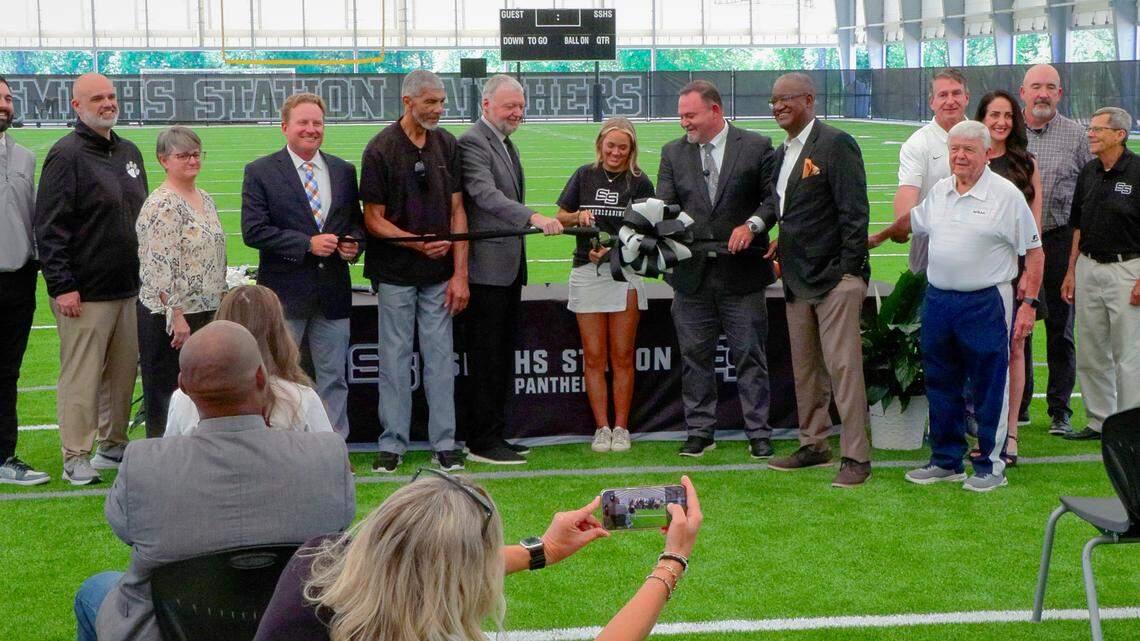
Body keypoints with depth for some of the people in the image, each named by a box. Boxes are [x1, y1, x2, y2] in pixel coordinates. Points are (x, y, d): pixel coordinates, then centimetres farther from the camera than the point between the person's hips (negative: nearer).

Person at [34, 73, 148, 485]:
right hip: (85, 293, -7)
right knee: (81, 377, -2)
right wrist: (61, 286, -18)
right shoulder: (67, 155, -10)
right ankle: (75, 458, 5)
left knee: (123, 373, 13)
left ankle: (114, 443, 26)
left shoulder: (128, 152, 13)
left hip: (130, 288, 7)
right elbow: (49, 228, -14)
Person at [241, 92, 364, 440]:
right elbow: (253, 230, -11)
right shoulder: (261, 172, -4)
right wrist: (307, 244, -17)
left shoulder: (343, 171, 10)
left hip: (333, 292, 4)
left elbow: (355, 220, 20)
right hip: (285, 293, -4)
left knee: (334, 377, 9)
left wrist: (353, 242, -4)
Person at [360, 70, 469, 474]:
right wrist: (417, 243, -19)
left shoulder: (447, 145, 4)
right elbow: (374, 219, -7)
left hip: (439, 273, 3)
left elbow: (457, 211, 4)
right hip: (395, 273, -3)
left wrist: (460, 274, -2)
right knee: (396, 358, 4)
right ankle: (393, 445, 13)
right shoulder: (381, 149, -8)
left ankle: (444, 444, 13)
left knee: (440, 357, 6)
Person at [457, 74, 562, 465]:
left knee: (502, 358, 12)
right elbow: (487, 196, -27)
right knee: (487, 359, -5)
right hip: (486, 268, -10)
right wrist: (534, 218, -37)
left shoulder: (506, 144, 19)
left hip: (509, 268, 10)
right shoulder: (472, 143, -13)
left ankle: (492, 436, 19)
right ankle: (482, 443, 1)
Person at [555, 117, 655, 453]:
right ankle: (601, 428, 7)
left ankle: (621, 428, 8)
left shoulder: (640, 183, 3)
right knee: (594, 357, 1)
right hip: (586, 272, 2)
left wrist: (614, 249, -15)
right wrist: (578, 216, -8)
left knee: (622, 358, 1)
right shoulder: (585, 176, 9)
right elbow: (560, 217, 14)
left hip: (625, 272, -2)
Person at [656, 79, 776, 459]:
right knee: (695, 355, 8)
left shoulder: (756, 147, 0)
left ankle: (758, 432, 11)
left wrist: (752, 225, -16)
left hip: (742, 271, -3)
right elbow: (664, 205, 3)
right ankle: (700, 431, 17)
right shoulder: (673, 153, 9)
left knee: (749, 355, 3)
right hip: (691, 274, 3)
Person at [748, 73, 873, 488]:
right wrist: (755, 223, -2)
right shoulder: (782, 153, 16)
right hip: (797, 280, 9)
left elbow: (854, 211, -14)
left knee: (843, 366, -10)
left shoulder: (835, 144, -10)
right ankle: (814, 445, 25)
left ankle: (856, 457, -6)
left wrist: (850, 271, -17)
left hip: (835, 277, -9)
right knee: (805, 368, 14)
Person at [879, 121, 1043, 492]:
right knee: (941, 386, 12)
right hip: (937, 300, 6)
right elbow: (910, 222, 31)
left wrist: (1029, 303, -12)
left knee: (988, 388, 0)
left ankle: (990, 465, 11)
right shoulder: (939, 192, 10)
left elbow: (1033, 253, -7)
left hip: (985, 304, -6)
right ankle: (946, 461, 23)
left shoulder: (1007, 195, -7)